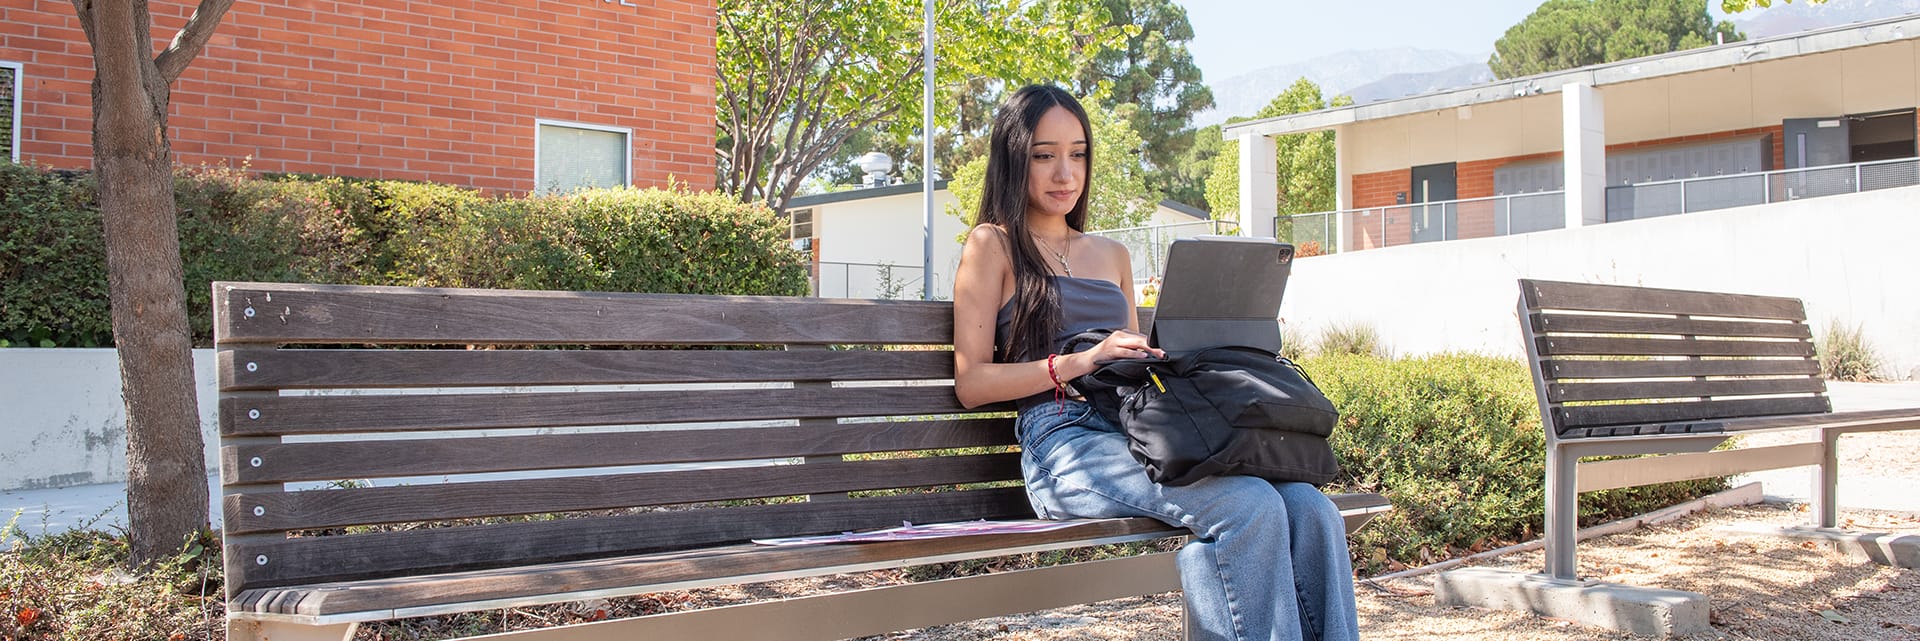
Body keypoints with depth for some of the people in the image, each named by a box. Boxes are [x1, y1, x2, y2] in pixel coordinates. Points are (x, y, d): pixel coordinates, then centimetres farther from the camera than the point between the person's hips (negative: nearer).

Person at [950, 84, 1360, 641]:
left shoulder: (1112, 255, 27)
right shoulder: (992, 245, 8)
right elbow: (971, 383, 0)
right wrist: (1082, 361, -12)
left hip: (1136, 429, 6)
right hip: (1064, 439, -6)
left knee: (1311, 511, -20)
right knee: (1251, 508, -30)